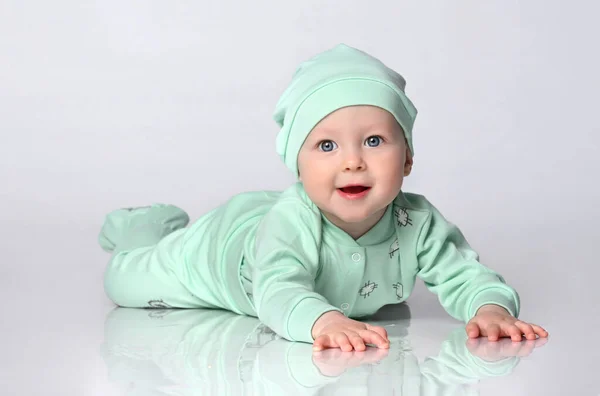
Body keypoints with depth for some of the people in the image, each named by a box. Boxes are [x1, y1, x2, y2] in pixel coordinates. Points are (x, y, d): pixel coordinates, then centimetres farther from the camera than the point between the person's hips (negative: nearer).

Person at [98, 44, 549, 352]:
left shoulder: (418, 224, -37)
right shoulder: (293, 220, -48)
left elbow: (464, 275, -35)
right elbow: (278, 290, -60)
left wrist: (491, 307, -58)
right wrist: (323, 321, -82)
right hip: (223, 243, -4)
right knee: (127, 282, 5)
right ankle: (151, 224, 41)